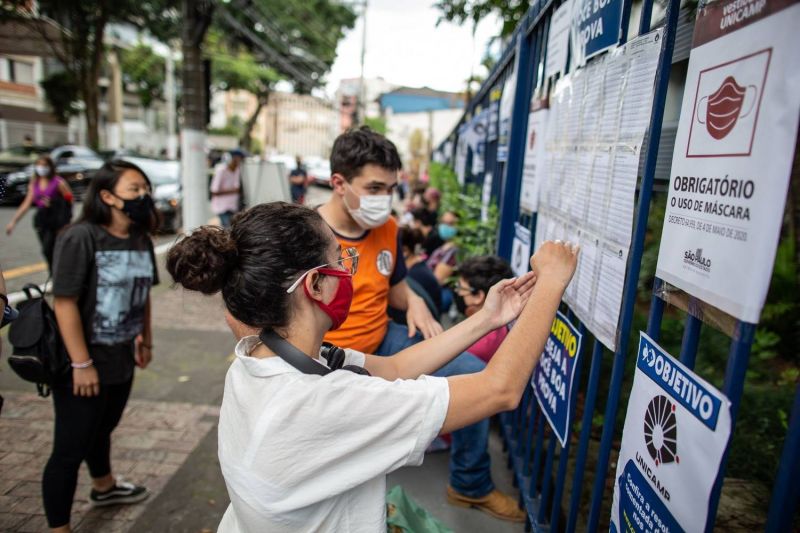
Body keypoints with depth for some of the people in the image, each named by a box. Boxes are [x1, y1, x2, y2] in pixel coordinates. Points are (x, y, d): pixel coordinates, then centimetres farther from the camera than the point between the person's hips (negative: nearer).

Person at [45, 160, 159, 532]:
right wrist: (81, 364, -21)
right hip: (85, 365, -7)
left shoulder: (141, 240, 3)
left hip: (122, 360, 7)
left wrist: (145, 340, 14)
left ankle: (104, 487, 51)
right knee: (71, 447, 6)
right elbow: (64, 303, -21)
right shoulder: (80, 238, -19)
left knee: (103, 428, 28)